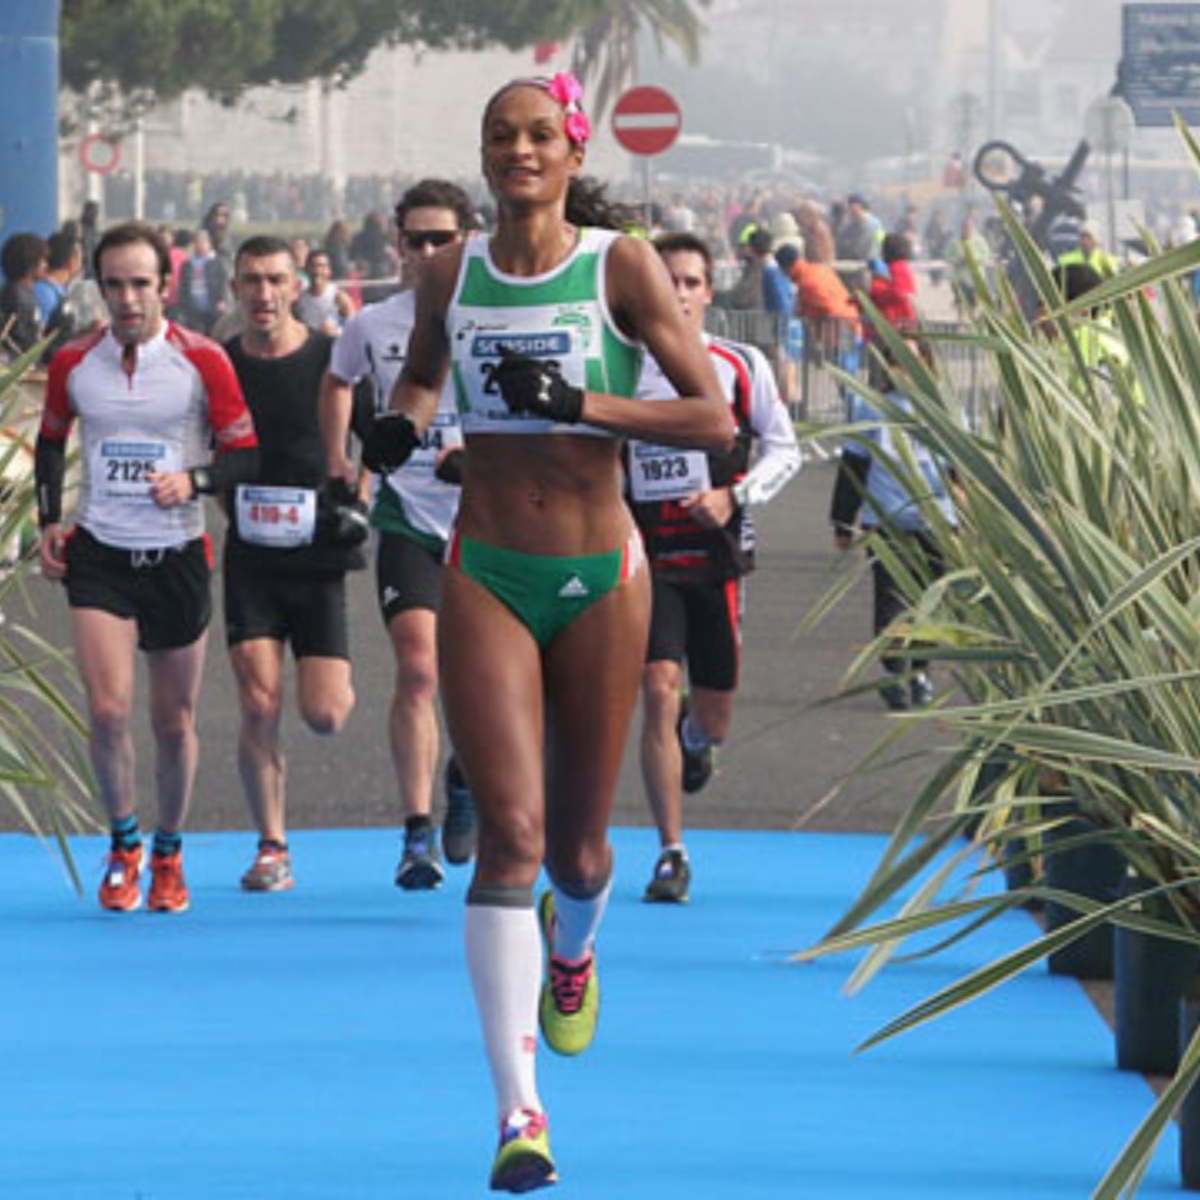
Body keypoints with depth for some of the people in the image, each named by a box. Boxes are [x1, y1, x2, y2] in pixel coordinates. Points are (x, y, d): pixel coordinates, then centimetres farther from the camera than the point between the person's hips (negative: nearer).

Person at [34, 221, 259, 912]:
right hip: (98, 554, 1)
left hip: (177, 557, -1)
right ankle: (124, 843, 7)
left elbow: (247, 455, -2)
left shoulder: (203, 362, -6)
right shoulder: (73, 364, 1)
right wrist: (50, 519, 7)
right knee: (109, 709, -14)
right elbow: (51, 442, 18)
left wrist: (193, 480, -19)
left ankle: (169, 854, 27)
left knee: (174, 721, 7)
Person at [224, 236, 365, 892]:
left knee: (323, 715, -5)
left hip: (318, 556, -1)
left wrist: (355, 505, -8)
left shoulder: (332, 359, -4)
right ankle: (271, 847, 0)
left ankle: (341, 684, 33)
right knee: (260, 703, -10)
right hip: (250, 559, 1)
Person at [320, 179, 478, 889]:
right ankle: (419, 835, -15)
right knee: (418, 670, -15)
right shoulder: (373, 326, 4)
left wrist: (478, 451, -19)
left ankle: (467, 782, 40)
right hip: (407, 517, 0)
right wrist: (337, 463, 19)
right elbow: (338, 382, 26)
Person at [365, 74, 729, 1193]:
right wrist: (401, 422, 3)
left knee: (575, 846, 10)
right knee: (510, 831, -14)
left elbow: (713, 419, -9)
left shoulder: (621, 265, -5)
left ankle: (572, 944, 50)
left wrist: (578, 403, -20)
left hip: (599, 575, -1)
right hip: (485, 579, 1)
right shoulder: (451, 273, 4)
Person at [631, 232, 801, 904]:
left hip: (717, 554, 1)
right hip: (645, 554, -1)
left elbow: (784, 449, 5)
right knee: (658, 692, -15)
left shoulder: (741, 366, 1)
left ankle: (696, 738, 49)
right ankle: (672, 854, -8)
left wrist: (734, 498, -10)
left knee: (714, 716, 8)